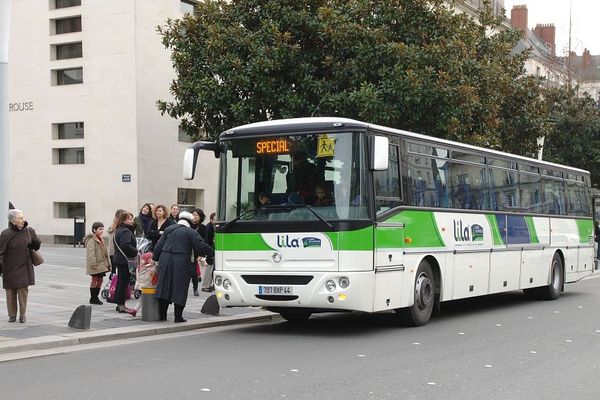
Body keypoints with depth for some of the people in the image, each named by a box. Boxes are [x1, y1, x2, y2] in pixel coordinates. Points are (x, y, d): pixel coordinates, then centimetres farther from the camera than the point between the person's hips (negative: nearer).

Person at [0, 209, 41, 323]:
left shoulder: (29, 231, 2)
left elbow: (37, 245, 14)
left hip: (24, 267, 2)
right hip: (10, 268, -2)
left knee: (23, 290, -1)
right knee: (10, 291, 4)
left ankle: (22, 314, 9)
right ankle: (12, 315, 16)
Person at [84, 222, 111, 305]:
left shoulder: (101, 240, 15)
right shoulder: (91, 240, -13)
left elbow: (105, 252, 21)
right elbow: (91, 253, -19)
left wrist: (108, 263, 18)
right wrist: (93, 263, -23)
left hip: (102, 264, 8)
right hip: (95, 265, -8)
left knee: (100, 280, 10)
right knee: (94, 280, -2)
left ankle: (96, 297, 19)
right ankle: (93, 298, 6)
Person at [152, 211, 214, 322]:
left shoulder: (168, 230, 12)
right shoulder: (190, 232, -3)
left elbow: (158, 246, 14)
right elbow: (201, 246, -8)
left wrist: (155, 258, 23)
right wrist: (212, 254, 5)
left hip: (165, 262, 5)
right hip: (181, 263, -5)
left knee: (164, 287, 10)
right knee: (180, 289, 1)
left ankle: (162, 315, 14)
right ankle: (178, 316, 1)